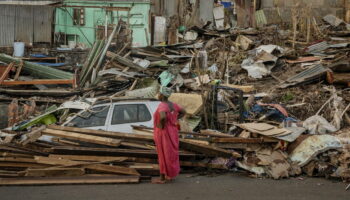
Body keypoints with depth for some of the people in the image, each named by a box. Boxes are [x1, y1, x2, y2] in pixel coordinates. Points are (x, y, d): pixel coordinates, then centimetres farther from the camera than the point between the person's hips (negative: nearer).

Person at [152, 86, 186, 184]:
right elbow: (183, 112, 14)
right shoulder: (172, 104, 3)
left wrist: (162, 126, -23)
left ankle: (162, 178, 11)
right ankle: (170, 175, 26)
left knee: (163, 155, 2)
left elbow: (163, 117, -42)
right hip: (171, 132, 8)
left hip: (164, 133, -8)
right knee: (170, 154, 16)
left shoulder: (162, 105, -23)